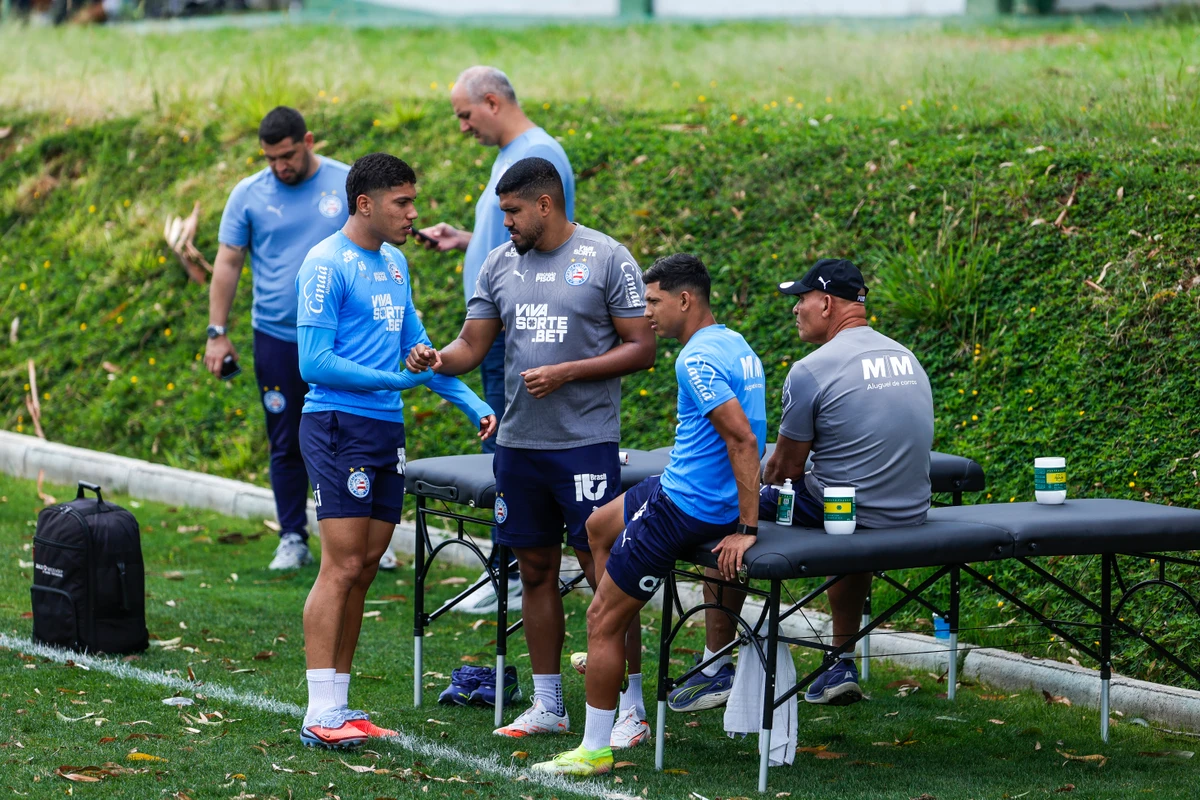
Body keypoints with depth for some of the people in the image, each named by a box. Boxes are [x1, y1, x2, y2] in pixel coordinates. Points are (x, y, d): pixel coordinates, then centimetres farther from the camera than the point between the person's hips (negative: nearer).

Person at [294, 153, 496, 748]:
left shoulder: (395, 264, 15)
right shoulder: (326, 265, -11)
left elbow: (416, 345, 23)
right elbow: (314, 362, -14)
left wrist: (472, 403, 14)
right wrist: (394, 380, -17)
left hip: (387, 431, 8)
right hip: (339, 426, -8)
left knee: (365, 569, 8)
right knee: (343, 566, -10)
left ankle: (338, 705, 13)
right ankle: (320, 717, -8)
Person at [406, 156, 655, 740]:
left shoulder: (607, 260, -5)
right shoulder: (500, 265, 10)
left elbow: (641, 348, -6)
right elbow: (472, 345, 10)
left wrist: (566, 373, -16)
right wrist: (438, 360, -13)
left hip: (586, 444, -5)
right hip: (518, 443, 6)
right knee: (536, 570, 11)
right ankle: (547, 706, 20)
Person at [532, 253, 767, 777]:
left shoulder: (697, 359, -22)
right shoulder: (735, 345, 10)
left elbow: (742, 438, -29)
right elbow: (747, 434, 18)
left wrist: (746, 528, -28)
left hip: (686, 506, -10)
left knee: (601, 619, -3)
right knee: (599, 528, 32)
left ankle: (595, 750, 3)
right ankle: (615, 648, 36)